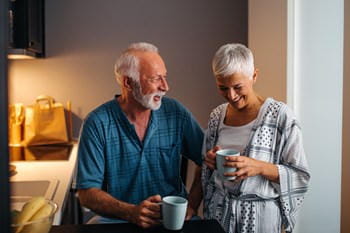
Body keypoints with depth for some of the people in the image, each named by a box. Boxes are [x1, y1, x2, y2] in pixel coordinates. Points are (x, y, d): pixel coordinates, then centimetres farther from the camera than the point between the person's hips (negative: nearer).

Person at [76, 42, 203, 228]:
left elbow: (206, 161, 8)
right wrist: (131, 212, -21)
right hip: (117, 219, -2)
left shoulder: (175, 113, -1)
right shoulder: (97, 124, -8)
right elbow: (87, 193, -7)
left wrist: (191, 206, -4)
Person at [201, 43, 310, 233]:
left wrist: (260, 167, -26)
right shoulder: (216, 116, 0)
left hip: (261, 215, -4)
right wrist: (211, 161, -9)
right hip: (219, 211, 4)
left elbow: (300, 176, -11)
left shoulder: (280, 115, -14)